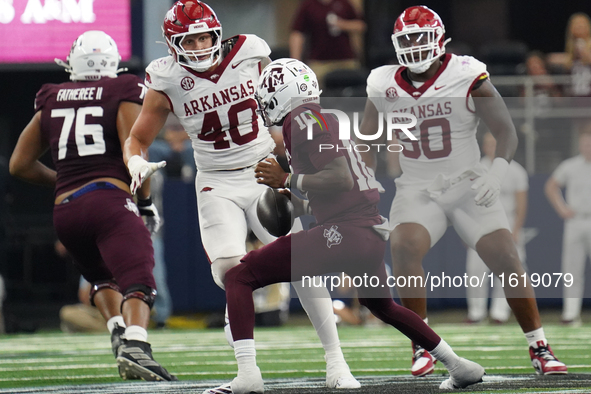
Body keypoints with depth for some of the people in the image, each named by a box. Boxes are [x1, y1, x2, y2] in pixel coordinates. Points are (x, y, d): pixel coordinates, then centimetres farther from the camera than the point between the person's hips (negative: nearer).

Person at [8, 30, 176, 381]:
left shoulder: (51, 101, 18)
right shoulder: (123, 94, 5)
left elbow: (20, 165, 21)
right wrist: (146, 202, 4)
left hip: (65, 208, 5)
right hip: (109, 199, -5)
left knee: (103, 277, 27)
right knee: (137, 282, -16)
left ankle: (118, 328, 1)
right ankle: (135, 344, -42)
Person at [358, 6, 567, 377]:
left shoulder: (468, 79, -11)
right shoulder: (385, 88, 0)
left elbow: (506, 131, -12)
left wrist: (496, 173, -28)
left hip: (468, 187, -2)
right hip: (417, 191, 2)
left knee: (506, 259, -10)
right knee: (403, 247, -26)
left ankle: (540, 348, 6)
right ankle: (423, 344, -15)